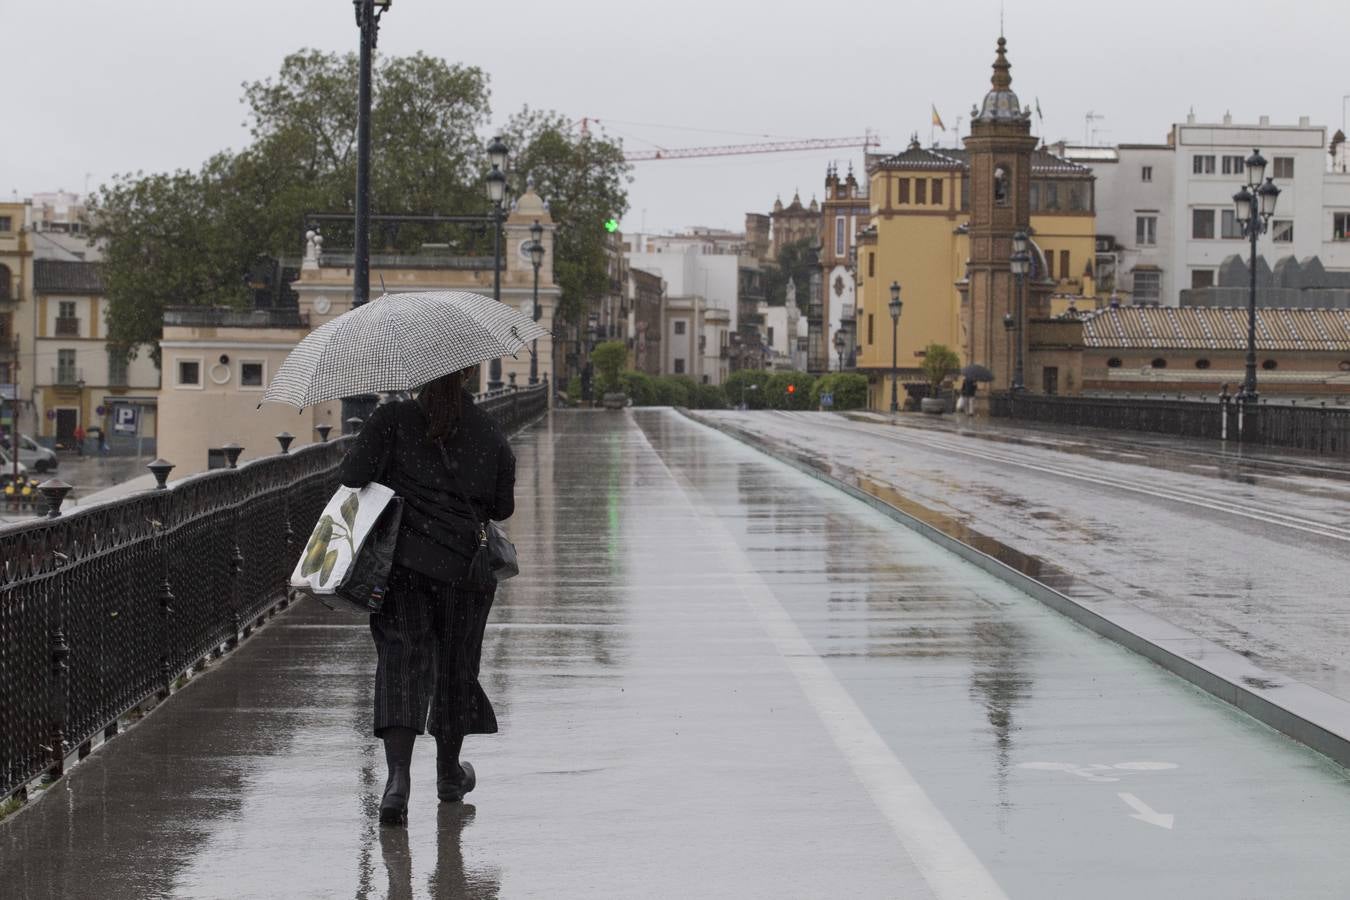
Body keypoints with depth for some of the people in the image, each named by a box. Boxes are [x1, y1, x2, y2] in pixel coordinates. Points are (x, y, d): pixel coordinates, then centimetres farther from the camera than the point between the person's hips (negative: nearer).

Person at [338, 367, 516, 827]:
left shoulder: (392, 420, -5)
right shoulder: (491, 435, 2)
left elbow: (352, 476, -9)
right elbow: (503, 506, 7)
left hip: (400, 562, -2)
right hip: (463, 564, 2)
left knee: (401, 659, -3)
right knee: (455, 662, 17)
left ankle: (398, 777, -23)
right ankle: (449, 772, 34)